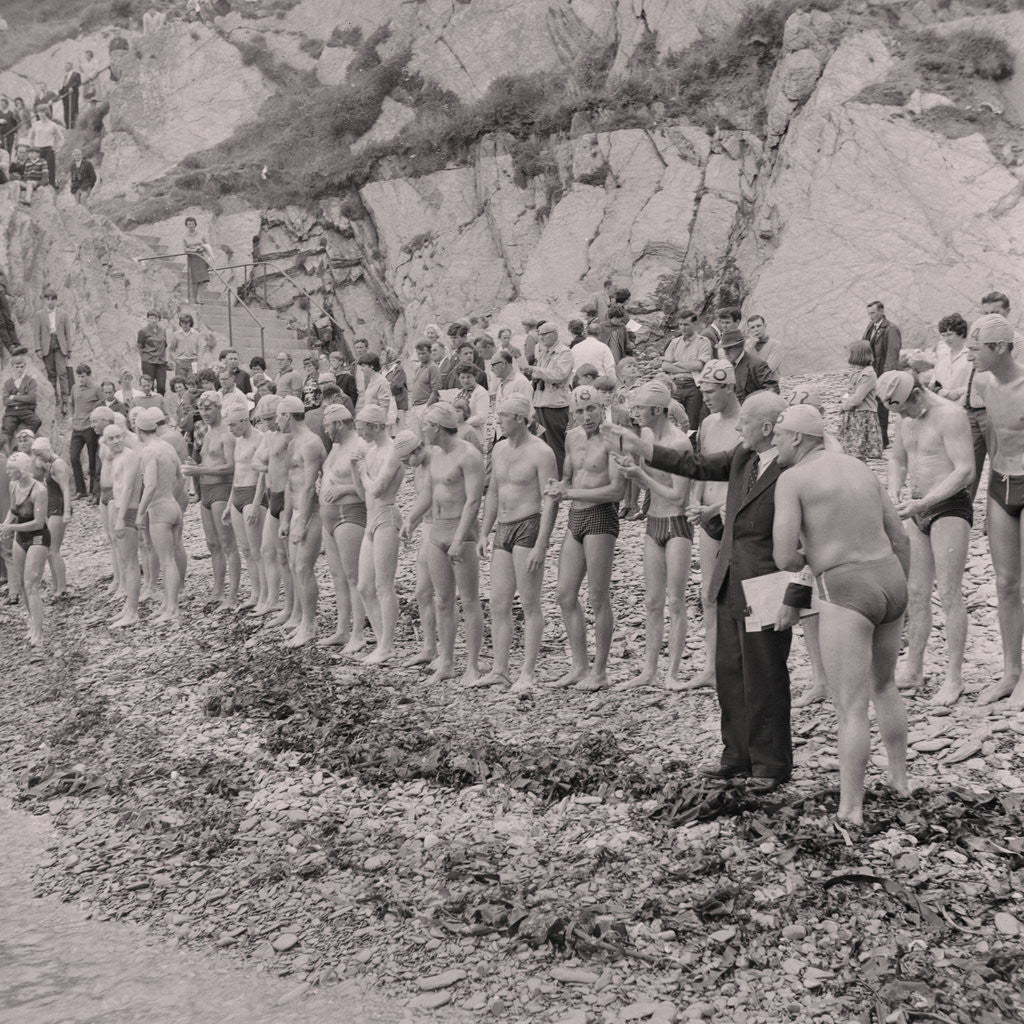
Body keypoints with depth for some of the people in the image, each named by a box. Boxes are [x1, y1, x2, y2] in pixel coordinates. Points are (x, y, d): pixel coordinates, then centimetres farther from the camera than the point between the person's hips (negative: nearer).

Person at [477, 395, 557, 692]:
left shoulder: (541, 453, -10)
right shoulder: (499, 449, 13)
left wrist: (541, 545, -19)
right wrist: (484, 533, 18)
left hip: (529, 526, -7)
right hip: (503, 529, 8)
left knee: (530, 604, -4)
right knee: (498, 604, 4)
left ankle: (528, 674, -2)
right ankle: (499, 670, 7)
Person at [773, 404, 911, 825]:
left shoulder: (791, 479, -7)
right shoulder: (860, 470, 14)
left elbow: (784, 559, -13)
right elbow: (900, 541, 17)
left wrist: (799, 557, 12)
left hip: (844, 596, -7)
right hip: (890, 584, 7)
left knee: (851, 709, -2)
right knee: (883, 685, 28)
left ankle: (850, 810, 2)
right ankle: (900, 777, 40)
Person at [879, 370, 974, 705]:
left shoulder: (950, 415, -16)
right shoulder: (906, 418, 9)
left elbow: (965, 470, -21)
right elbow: (897, 458, 23)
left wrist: (924, 502, -25)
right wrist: (894, 490, 2)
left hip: (951, 507, -8)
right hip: (919, 509, 8)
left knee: (949, 593, -9)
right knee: (916, 593, 8)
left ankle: (954, 678, -3)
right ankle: (913, 671, 15)